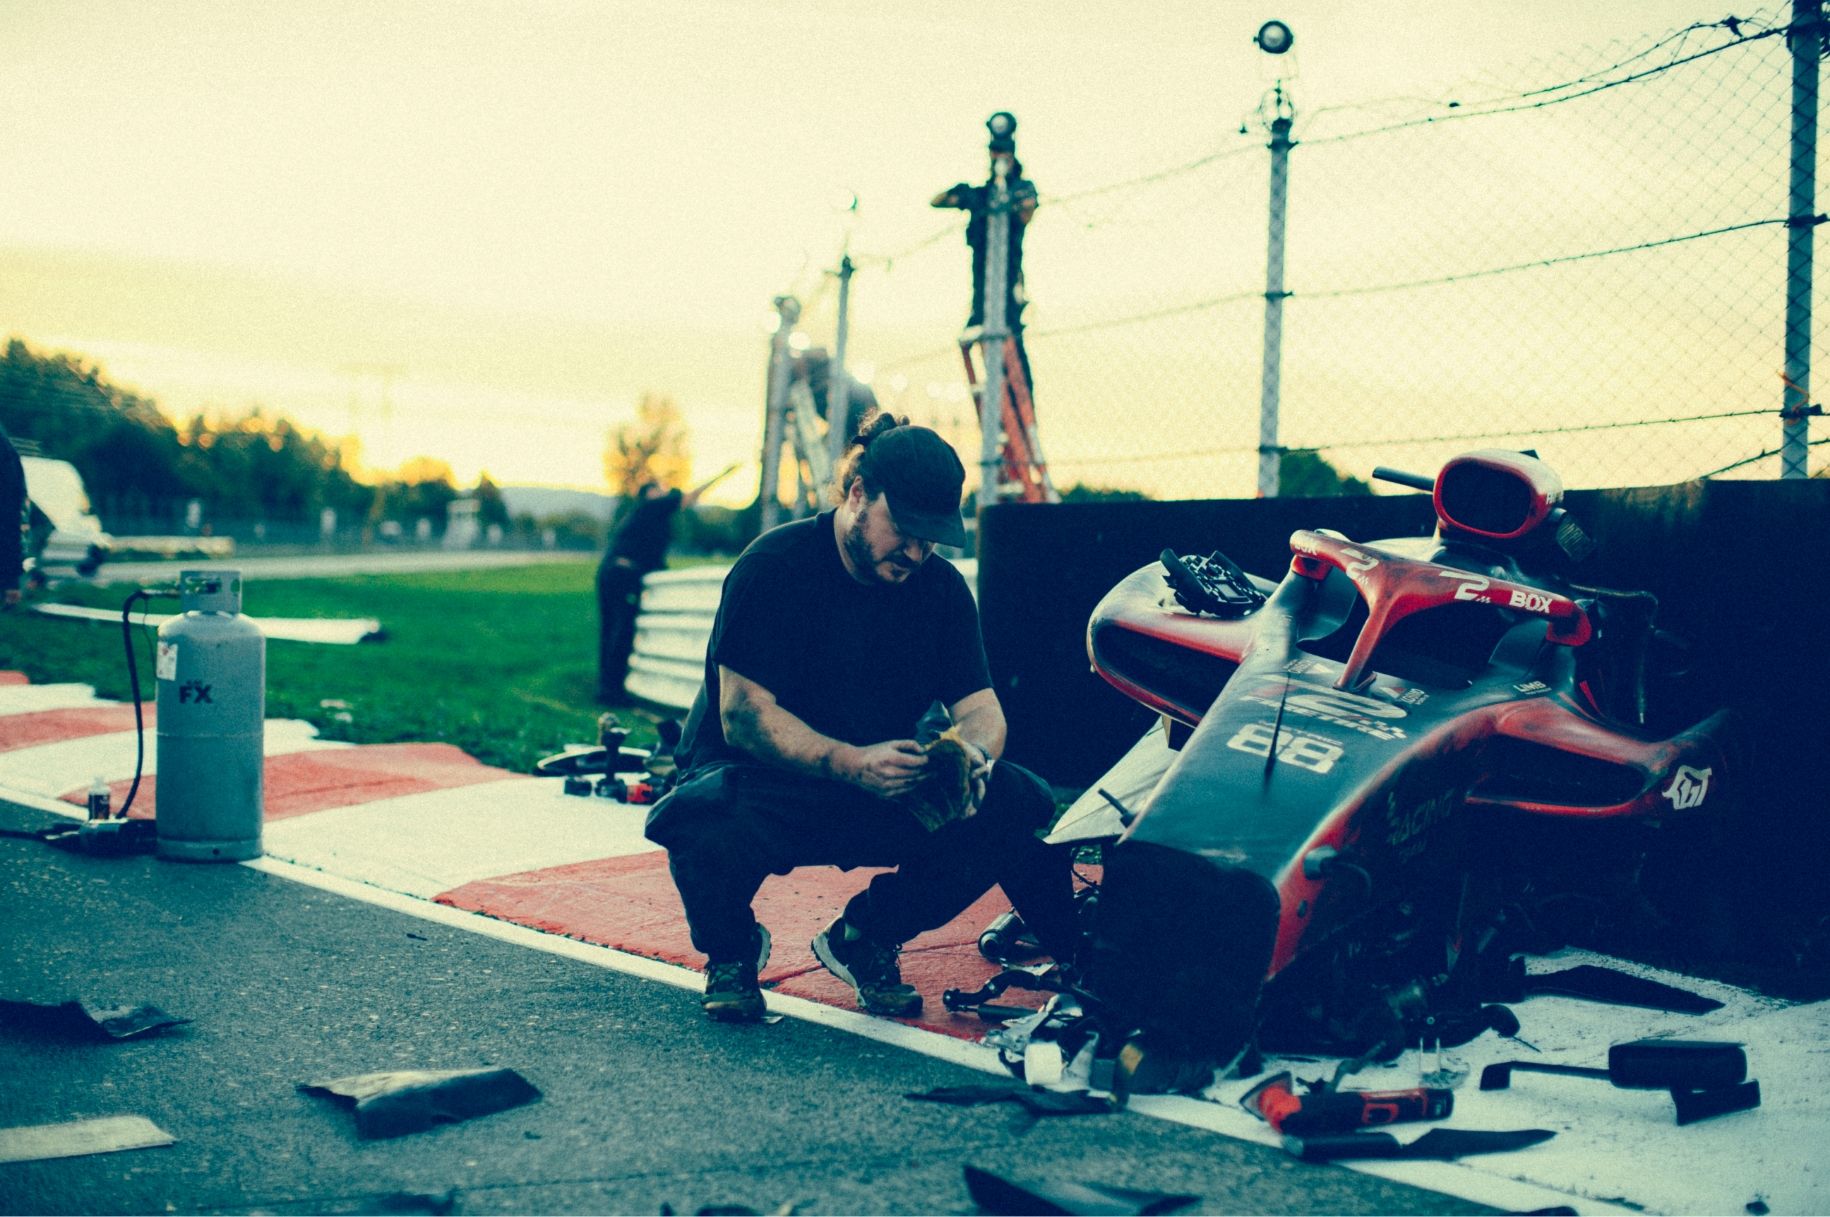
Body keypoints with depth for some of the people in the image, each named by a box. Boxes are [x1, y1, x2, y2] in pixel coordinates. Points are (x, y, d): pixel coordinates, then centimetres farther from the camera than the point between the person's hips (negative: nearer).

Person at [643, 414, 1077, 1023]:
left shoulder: (941, 587, 1)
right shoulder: (775, 566, -16)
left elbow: (979, 704, -2)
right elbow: (743, 714, -22)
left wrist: (974, 753, -28)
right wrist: (851, 763, -38)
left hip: (885, 791, 5)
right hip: (764, 785, -4)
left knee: (1016, 805, -19)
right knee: (706, 819, -40)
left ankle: (865, 937, 5)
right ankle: (732, 948, -1)